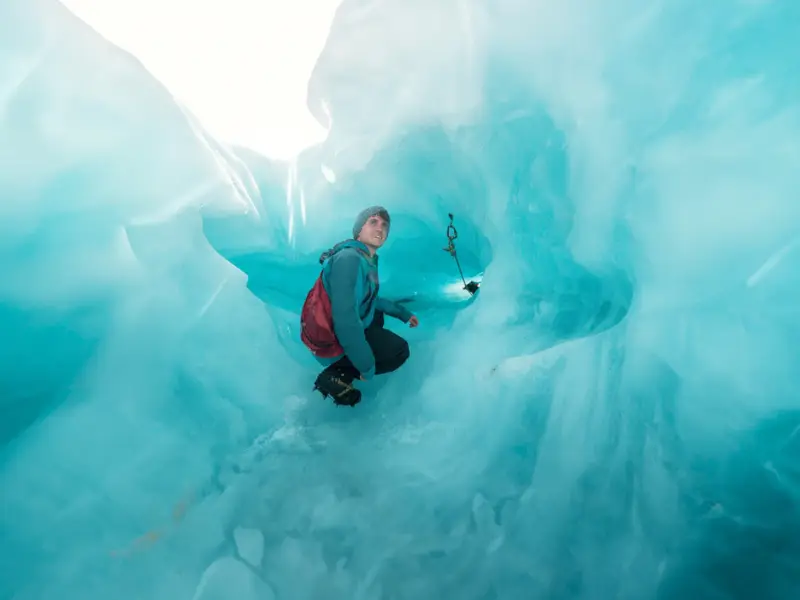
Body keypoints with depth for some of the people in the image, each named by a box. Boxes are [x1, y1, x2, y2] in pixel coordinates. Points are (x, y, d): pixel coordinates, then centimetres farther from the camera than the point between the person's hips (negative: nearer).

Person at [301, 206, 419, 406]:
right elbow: (345, 320, -36)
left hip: (332, 328, 10)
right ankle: (337, 376, -7)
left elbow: (372, 299, 26)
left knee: (378, 315, 31)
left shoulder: (367, 260, 6)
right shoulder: (349, 259, -26)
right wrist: (367, 367, -26)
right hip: (333, 342, -10)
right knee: (399, 351, -3)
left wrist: (403, 313, 27)